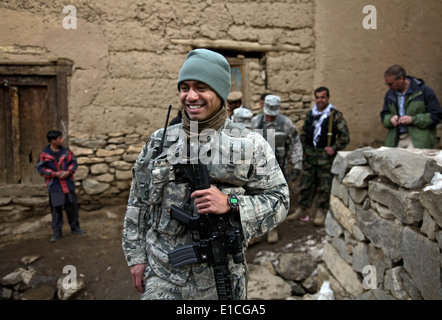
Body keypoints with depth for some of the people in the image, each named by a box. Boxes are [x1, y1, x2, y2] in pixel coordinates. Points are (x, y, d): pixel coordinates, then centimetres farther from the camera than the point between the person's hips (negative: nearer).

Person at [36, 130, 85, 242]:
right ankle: (57, 232, 17)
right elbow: (40, 168, -4)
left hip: (68, 183, 3)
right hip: (54, 185, -2)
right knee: (56, 208, 3)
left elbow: (74, 162, 6)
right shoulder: (45, 154, -6)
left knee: (72, 205, 8)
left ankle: (75, 227, 26)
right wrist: (55, 174, -13)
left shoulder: (66, 151, 2)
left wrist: (68, 172, -12)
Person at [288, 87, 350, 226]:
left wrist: (334, 148, -14)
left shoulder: (335, 115, -3)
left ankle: (321, 212, 13)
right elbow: (303, 133, 22)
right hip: (310, 154, 5)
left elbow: (345, 135, -5)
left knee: (324, 186, 1)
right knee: (305, 183, 8)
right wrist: (304, 148, 12)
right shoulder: (310, 114, 12)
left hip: (325, 156, -4)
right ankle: (302, 210, 19)